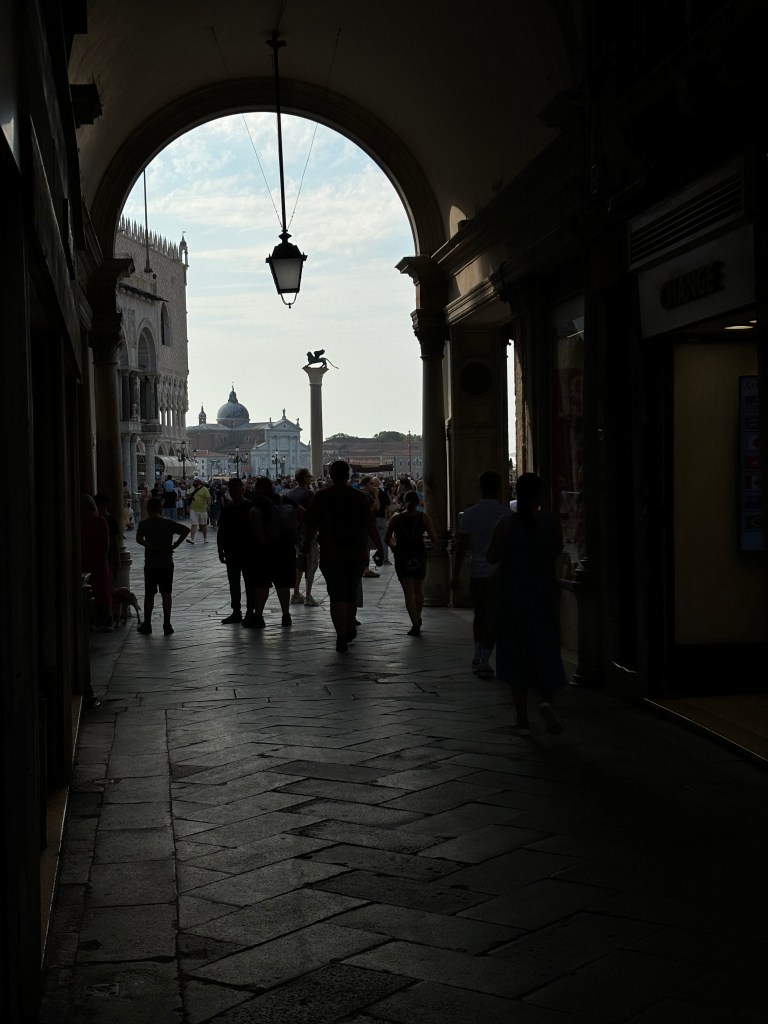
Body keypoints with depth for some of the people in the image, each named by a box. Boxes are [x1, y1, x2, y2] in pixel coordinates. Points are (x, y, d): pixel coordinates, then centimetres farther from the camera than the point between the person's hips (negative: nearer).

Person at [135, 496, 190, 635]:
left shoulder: (144, 524, -4)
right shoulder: (169, 523, 1)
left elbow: (139, 539, -19)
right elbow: (186, 529, -9)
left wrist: (150, 546, -13)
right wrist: (175, 545, -7)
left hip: (150, 564, -1)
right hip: (167, 563, 1)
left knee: (149, 594, 8)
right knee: (166, 594, 5)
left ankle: (147, 624, 13)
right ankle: (167, 625, 2)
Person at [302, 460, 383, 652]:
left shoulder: (321, 497, -2)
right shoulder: (359, 497, -1)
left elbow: (311, 525, 1)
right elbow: (369, 526, -3)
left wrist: (307, 544, 15)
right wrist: (379, 547, 5)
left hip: (330, 555, -1)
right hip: (356, 553, 2)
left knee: (337, 596, -2)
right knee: (351, 594, 18)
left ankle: (341, 637, -11)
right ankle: (349, 629, 31)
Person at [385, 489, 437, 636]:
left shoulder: (396, 518, -1)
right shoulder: (424, 518, -3)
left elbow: (387, 539, -1)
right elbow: (434, 539, -7)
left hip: (402, 557, -1)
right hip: (419, 556, 1)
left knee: (409, 593, 0)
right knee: (419, 591, 20)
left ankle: (415, 625, -9)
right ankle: (417, 620, 29)